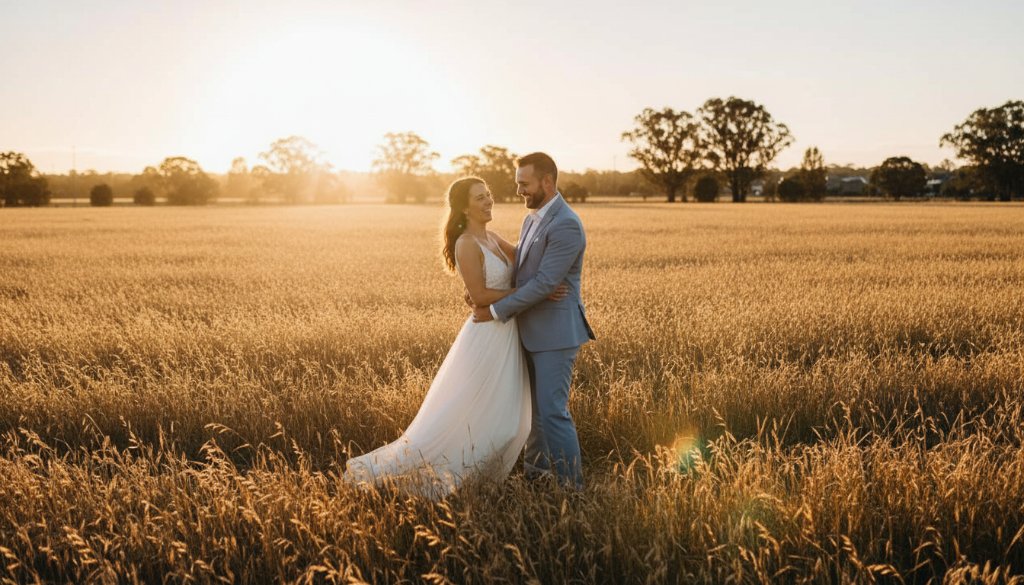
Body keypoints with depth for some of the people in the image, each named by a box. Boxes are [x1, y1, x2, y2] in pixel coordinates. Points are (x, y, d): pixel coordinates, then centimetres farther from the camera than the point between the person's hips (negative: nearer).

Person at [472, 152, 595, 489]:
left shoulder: (566, 225, -20)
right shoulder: (532, 218, 11)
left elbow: (544, 283, -24)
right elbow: (520, 267, 17)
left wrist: (496, 311, -17)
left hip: (556, 332, -9)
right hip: (533, 329, 9)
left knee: (552, 411, -7)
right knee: (535, 404, 19)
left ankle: (571, 485, 2)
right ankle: (536, 468, 33)